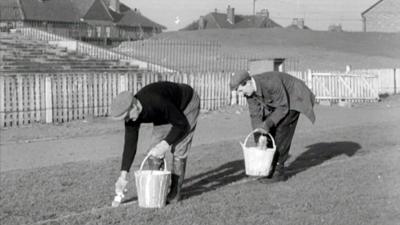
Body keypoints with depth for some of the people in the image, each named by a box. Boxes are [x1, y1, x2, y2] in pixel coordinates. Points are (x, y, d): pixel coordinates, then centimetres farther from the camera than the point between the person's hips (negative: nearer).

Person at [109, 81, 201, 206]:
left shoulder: (157, 102, -43)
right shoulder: (131, 113, -22)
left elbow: (182, 125, -33)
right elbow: (130, 144, -17)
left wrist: (165, 144, -41)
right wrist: (123, 175, -21)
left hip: (187, 105, -6)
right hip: (169, 112, 6)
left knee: (178, 149, -13)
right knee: (155, 150, -3)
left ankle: (175, 192, 0)